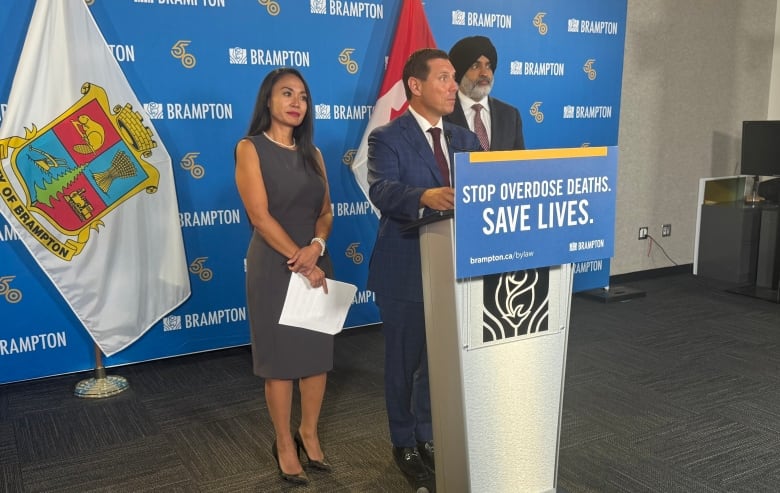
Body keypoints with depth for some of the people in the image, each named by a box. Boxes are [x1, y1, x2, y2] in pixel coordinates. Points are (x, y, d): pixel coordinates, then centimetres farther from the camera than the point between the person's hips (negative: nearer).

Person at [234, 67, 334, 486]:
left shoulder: (312, 153, 11)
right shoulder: (250, 149, -5)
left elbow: (325, 211, 8)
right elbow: (260, 215, -13)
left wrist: (316, 247, -12)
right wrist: (299, 260, -15)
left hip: (315, 260, 5)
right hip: (274, 264, -5)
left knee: (319, 351, 8)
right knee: (279, 357, 3)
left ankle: (309, 433, 27)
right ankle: (284, 443, 20)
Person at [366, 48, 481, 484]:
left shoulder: (465, 139, 10)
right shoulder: (387, 138, -10)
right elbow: (382, 190, -27)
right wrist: (425, 196, -46)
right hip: (406, 268, -5)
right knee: (405, 361, 9)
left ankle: (428, 436, 37)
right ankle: (405, 444, 29)